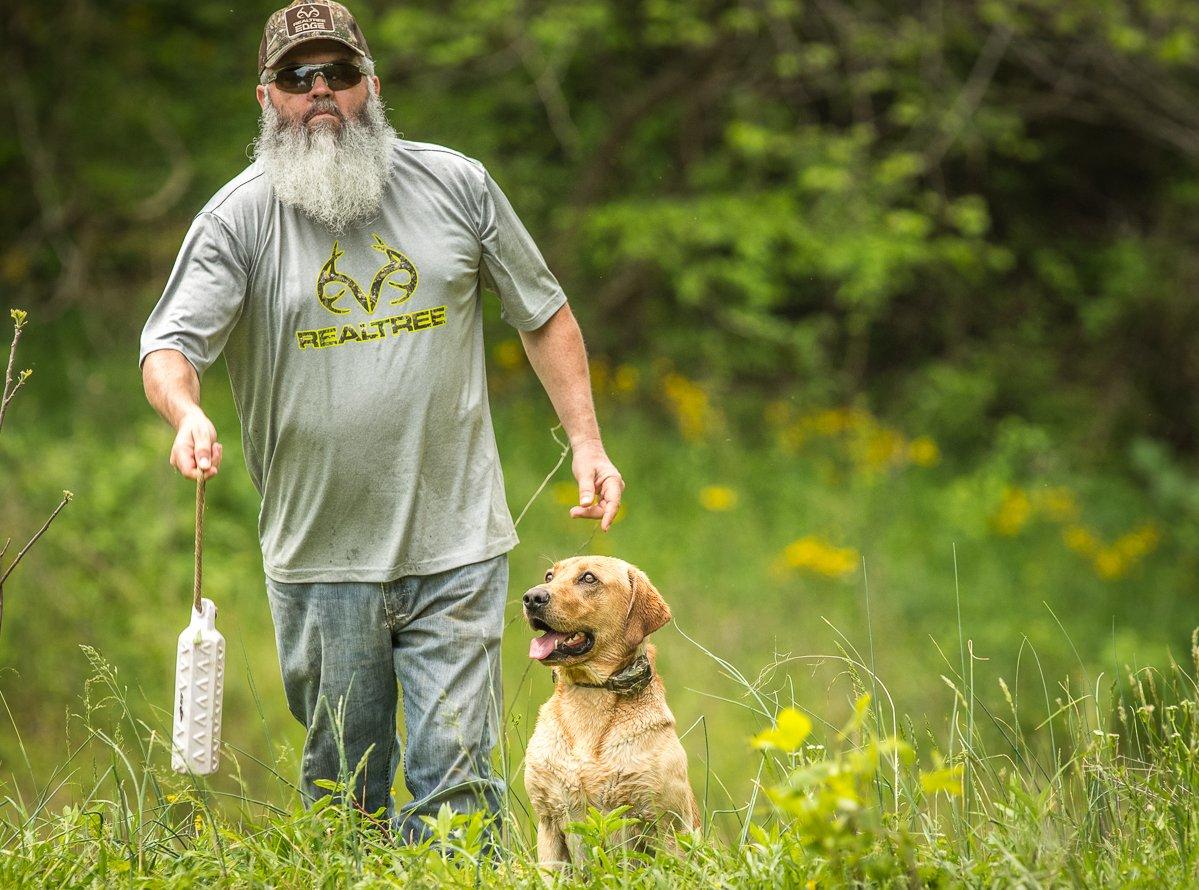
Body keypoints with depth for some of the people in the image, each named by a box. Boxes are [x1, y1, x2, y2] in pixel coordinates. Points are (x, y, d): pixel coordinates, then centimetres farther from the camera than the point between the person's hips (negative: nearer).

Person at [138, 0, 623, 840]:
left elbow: (545, 315, 13)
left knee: (456, 772, -5)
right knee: (341, 789, 8)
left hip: (456, 549, 0)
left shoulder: (455, 184, 4)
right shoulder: (239, 217, -1)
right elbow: (170, 344, -8)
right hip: (321, 558, 0)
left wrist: (588, 444, 6)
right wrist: (187, 413, -31)